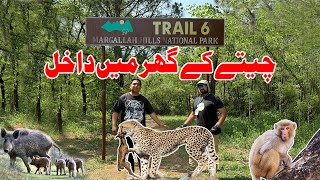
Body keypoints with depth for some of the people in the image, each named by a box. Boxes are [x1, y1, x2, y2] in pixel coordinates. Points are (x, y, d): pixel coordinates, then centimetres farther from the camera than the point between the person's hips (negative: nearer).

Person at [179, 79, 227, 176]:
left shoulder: (214, 99, -4)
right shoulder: (196, 100, 16)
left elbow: (223, 112, -10)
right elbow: (193, 114, 28)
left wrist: (217, 126, -20)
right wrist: (184, 124, 19)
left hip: (210, 132, -7)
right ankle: (190, 174, 20)